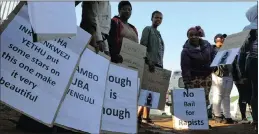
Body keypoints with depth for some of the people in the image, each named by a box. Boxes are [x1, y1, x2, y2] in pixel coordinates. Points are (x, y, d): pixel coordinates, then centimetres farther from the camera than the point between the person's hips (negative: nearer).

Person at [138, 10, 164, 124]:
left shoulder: (158, 33, 25)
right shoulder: (148, 29, 3)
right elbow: (142, 46, -8)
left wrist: (160, 64, 11)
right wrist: (149, 61, -17)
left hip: (158, 65, 7)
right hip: (150, 64, -7)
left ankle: (145, 116, 3)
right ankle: (139, 115, -10)